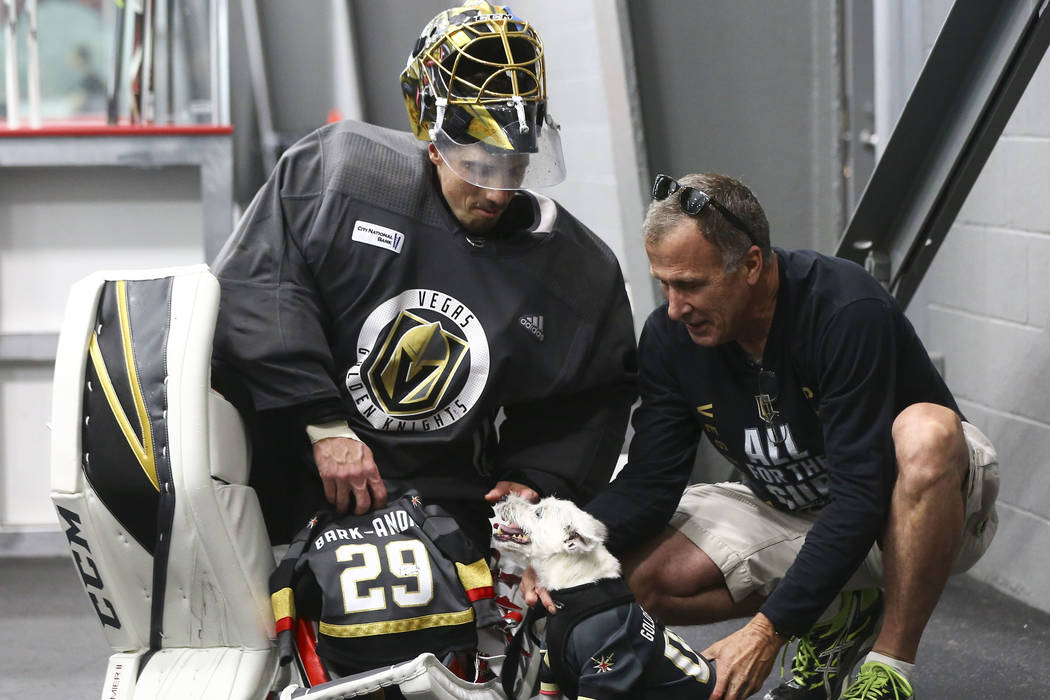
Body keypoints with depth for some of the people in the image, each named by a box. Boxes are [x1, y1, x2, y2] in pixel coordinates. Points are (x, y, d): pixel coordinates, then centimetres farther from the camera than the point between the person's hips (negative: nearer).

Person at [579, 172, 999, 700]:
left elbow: (860, 500, -33)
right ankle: (838, 614, 6)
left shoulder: (849, 313, -31)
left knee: (924, 431, -39)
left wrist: (769, 629, -38)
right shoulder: (670, 335, -11)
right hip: (793, 514, 6)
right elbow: (650, 482, -9)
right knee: (641, 577, -16)